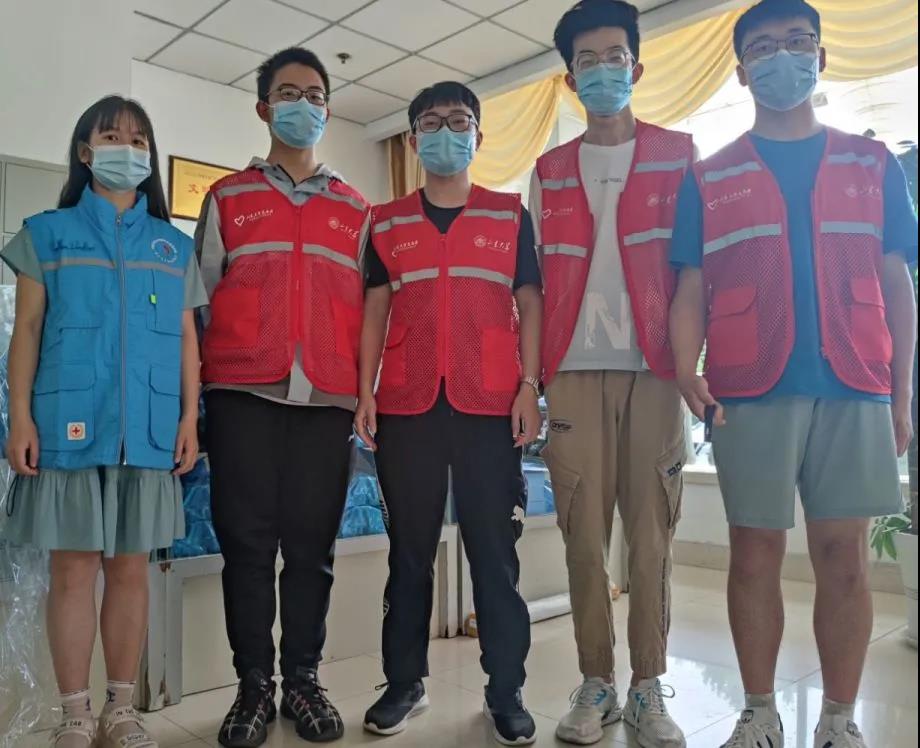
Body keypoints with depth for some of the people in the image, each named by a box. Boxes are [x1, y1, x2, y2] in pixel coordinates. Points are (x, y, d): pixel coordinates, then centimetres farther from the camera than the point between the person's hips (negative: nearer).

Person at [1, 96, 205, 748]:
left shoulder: (175, 247, 13)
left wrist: (189, 418, 2)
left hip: (149, 430, 2)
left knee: (131, 570, 7)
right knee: (73, 570, 2)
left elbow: (187, 340, 10)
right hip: (70, 425, -1)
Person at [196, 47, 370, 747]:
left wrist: (364, 392, 5)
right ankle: (254, 683, 13)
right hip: (242, 393, 0)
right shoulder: (226, 199, 15)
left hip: (326, 397, 1)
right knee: (246, 539, 1)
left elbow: (367, 307, 15)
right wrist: (195, 389, 1)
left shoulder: (356, 210, 17)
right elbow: (201, 298, 11)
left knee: (312, 542, 3)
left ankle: (303, 679, 15)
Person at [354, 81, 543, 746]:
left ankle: (506, 690, 14)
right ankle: (406, 682, 20)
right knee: (410, 551, 8)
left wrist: (530, 386, -5)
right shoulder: (385, 222, 14)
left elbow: (529, 303, 6)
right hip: (406, 406, 2)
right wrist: (364, 391, 1)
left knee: (494, 550, 2)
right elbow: (375, 309, 11)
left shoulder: (511, 215, 11)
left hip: (490, 406, -1)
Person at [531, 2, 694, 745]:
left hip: (653, 370, -1)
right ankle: (596, 684, 14)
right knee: (585, 533, 2)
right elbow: (537, 279, 12)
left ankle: (649, 688, 14)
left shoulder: (678, 154, 11)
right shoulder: (549, 172, 15)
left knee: (652, 533, 1)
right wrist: (533, 374, 3)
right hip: (575, 372, 1)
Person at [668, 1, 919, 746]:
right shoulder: (709, 179, 10)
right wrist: (686, 372, -11)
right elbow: (691, 290, 5)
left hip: (853, 389, 1)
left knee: (844, 555, 3)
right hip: (750, 392, -1)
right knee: (755, 552, 4)